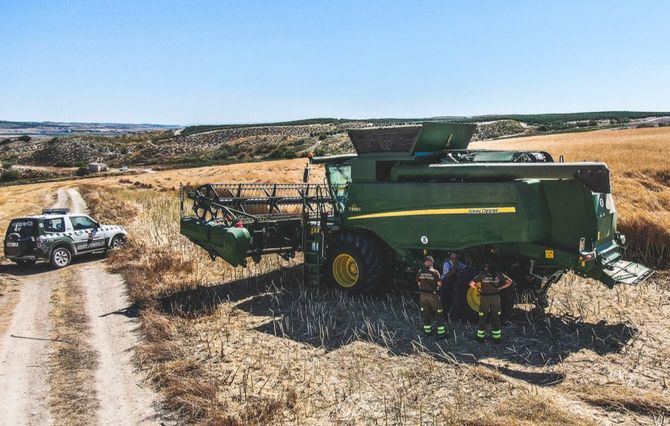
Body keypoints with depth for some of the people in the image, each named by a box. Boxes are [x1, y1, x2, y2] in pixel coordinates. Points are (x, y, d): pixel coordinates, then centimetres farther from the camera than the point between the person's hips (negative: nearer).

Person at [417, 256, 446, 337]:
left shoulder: (420, 272, -2)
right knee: (438, 313, 4)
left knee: (425, 313, 14)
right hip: (433, 294, -4)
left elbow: (419, 283, 6)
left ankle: (427, 330, 20)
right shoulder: (434, 272, -14)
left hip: (423, 294, 4)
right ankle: (441, 331, 5)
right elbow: (439, 284, -12)